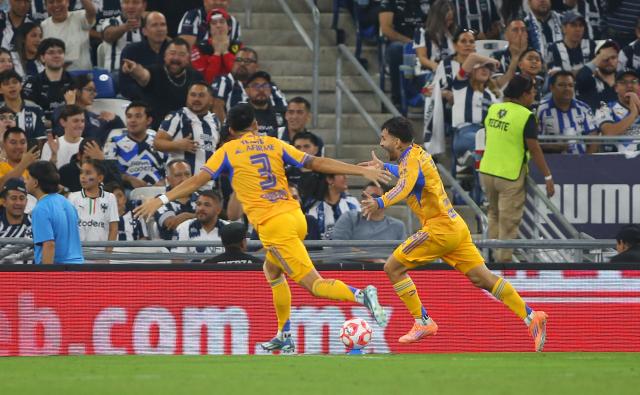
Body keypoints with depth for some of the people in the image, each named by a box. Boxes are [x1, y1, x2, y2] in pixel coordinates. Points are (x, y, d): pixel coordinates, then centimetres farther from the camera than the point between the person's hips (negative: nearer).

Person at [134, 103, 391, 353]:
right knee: (272, 271, 28)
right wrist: (362, 171, 11)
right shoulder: (274, 144, 13)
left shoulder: (228, 151, 5)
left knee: (314, 284, -7)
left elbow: (198, 181, 0)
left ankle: (361, 295, -32)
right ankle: (284, 336, 26)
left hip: (272, 224, -5)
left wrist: (162, 199, 3)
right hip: (295, 216, 5)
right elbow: (317, 163, 9)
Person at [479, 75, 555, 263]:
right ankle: (504, 258, 5)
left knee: (494, 215, 23)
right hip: (510, 176, -6)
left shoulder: (493, 109, 4)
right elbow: (534, 149, -16)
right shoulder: (526, 116, -15)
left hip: (487, 171, 6)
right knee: (509, 222, 2)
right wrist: (548, 177, -10)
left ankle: (493, 255, 26)